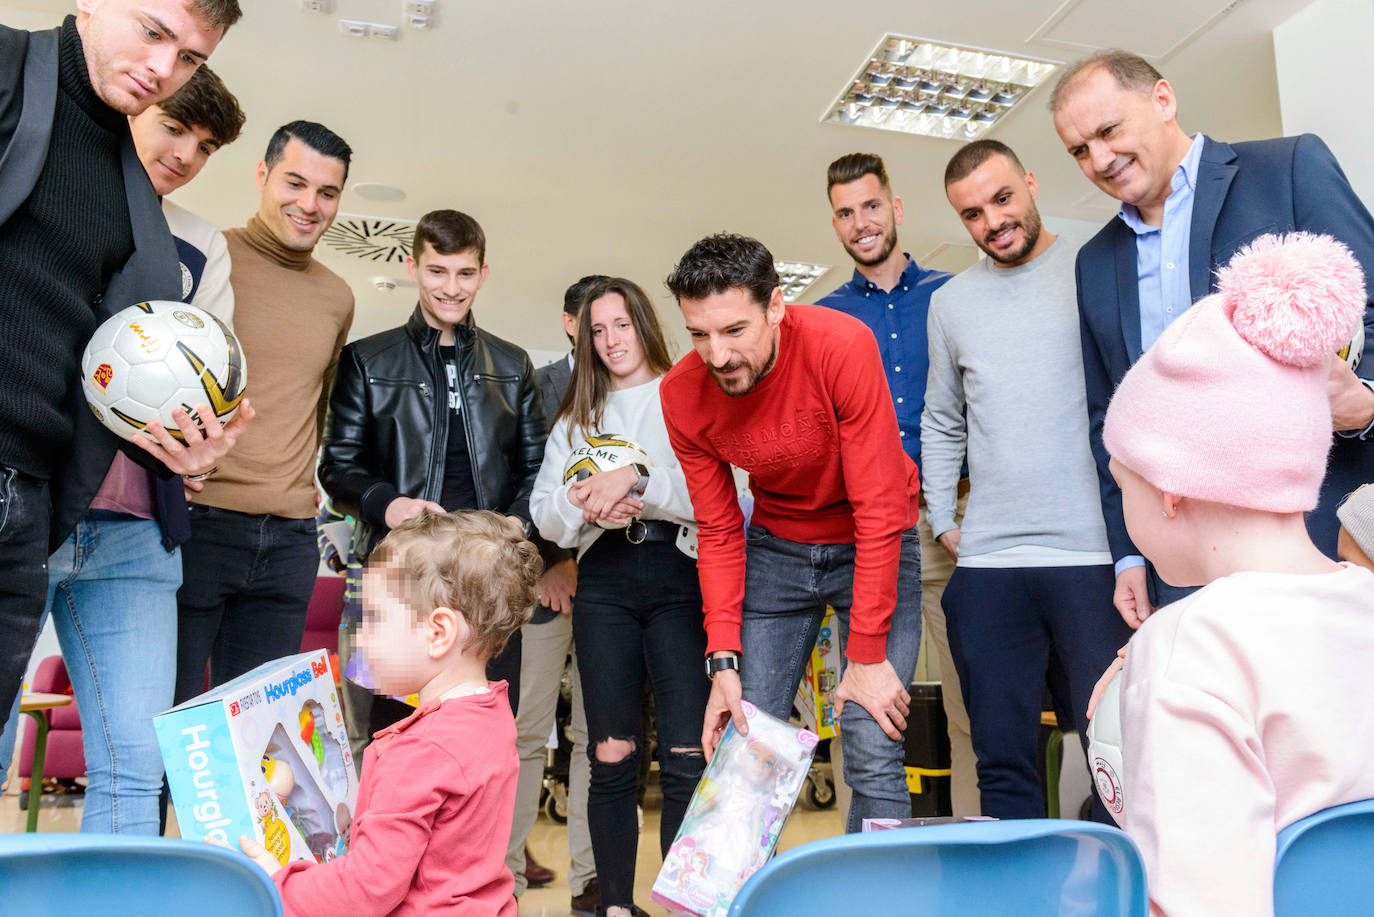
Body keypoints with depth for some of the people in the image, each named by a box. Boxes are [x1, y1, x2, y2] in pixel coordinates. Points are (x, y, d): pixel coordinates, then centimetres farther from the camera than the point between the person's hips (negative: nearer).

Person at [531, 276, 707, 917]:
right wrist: (585, 507, -8)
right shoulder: (577, 417, 20)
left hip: (678, 577, -3)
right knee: (611, 758, 4)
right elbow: (544, 514, 13)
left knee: (687, 757, -8)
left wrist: (636, 478, -16)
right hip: (604, 582, 3)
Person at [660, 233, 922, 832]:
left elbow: (880, 510, -23)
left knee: (873, 754, -11)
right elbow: (719, 533, -6)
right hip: (775, 550, 3)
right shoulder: (681, 395, -15)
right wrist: (724, 659, -15)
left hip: (872, 545, -2)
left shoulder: (842, 346, -27)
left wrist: (868, 655, -22)